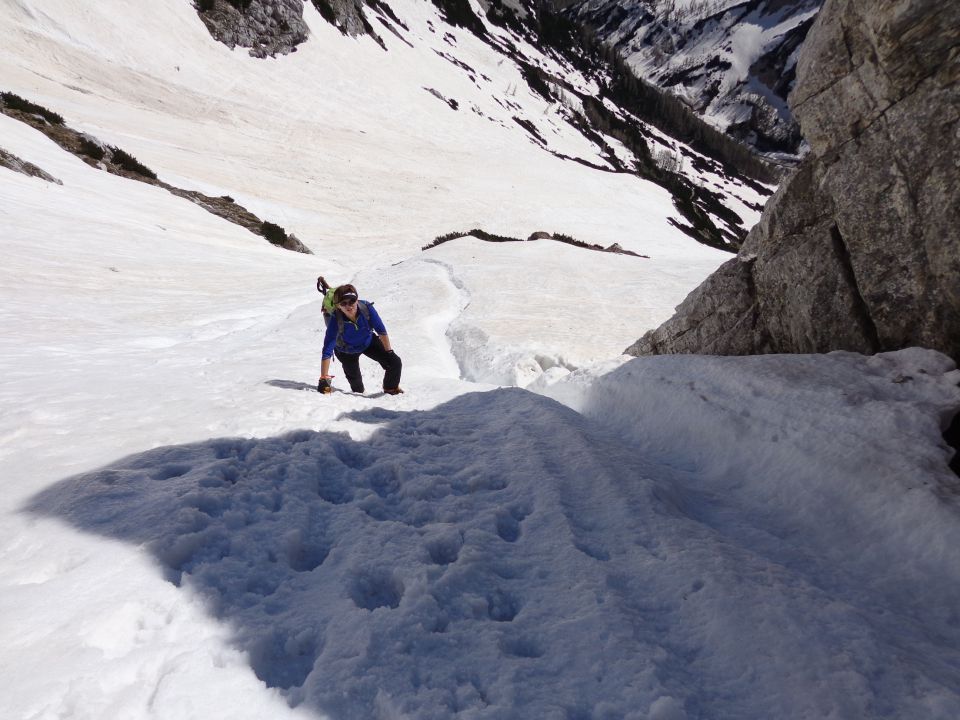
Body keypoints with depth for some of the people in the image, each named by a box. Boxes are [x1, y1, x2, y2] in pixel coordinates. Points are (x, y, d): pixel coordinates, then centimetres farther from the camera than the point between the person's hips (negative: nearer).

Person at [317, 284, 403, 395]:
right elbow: (327, 350, -36)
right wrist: (324, 379, -37)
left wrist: (389, 352, -12)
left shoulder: (366, 307, -34)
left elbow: (381, 330, -19)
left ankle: (391, 388, 25)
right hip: (347, 351, -2)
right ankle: (359, 393, 50)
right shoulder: (336, 320, -38)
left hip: (369, 341, 2)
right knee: (355, 380, 10)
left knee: (396, 363, -7)